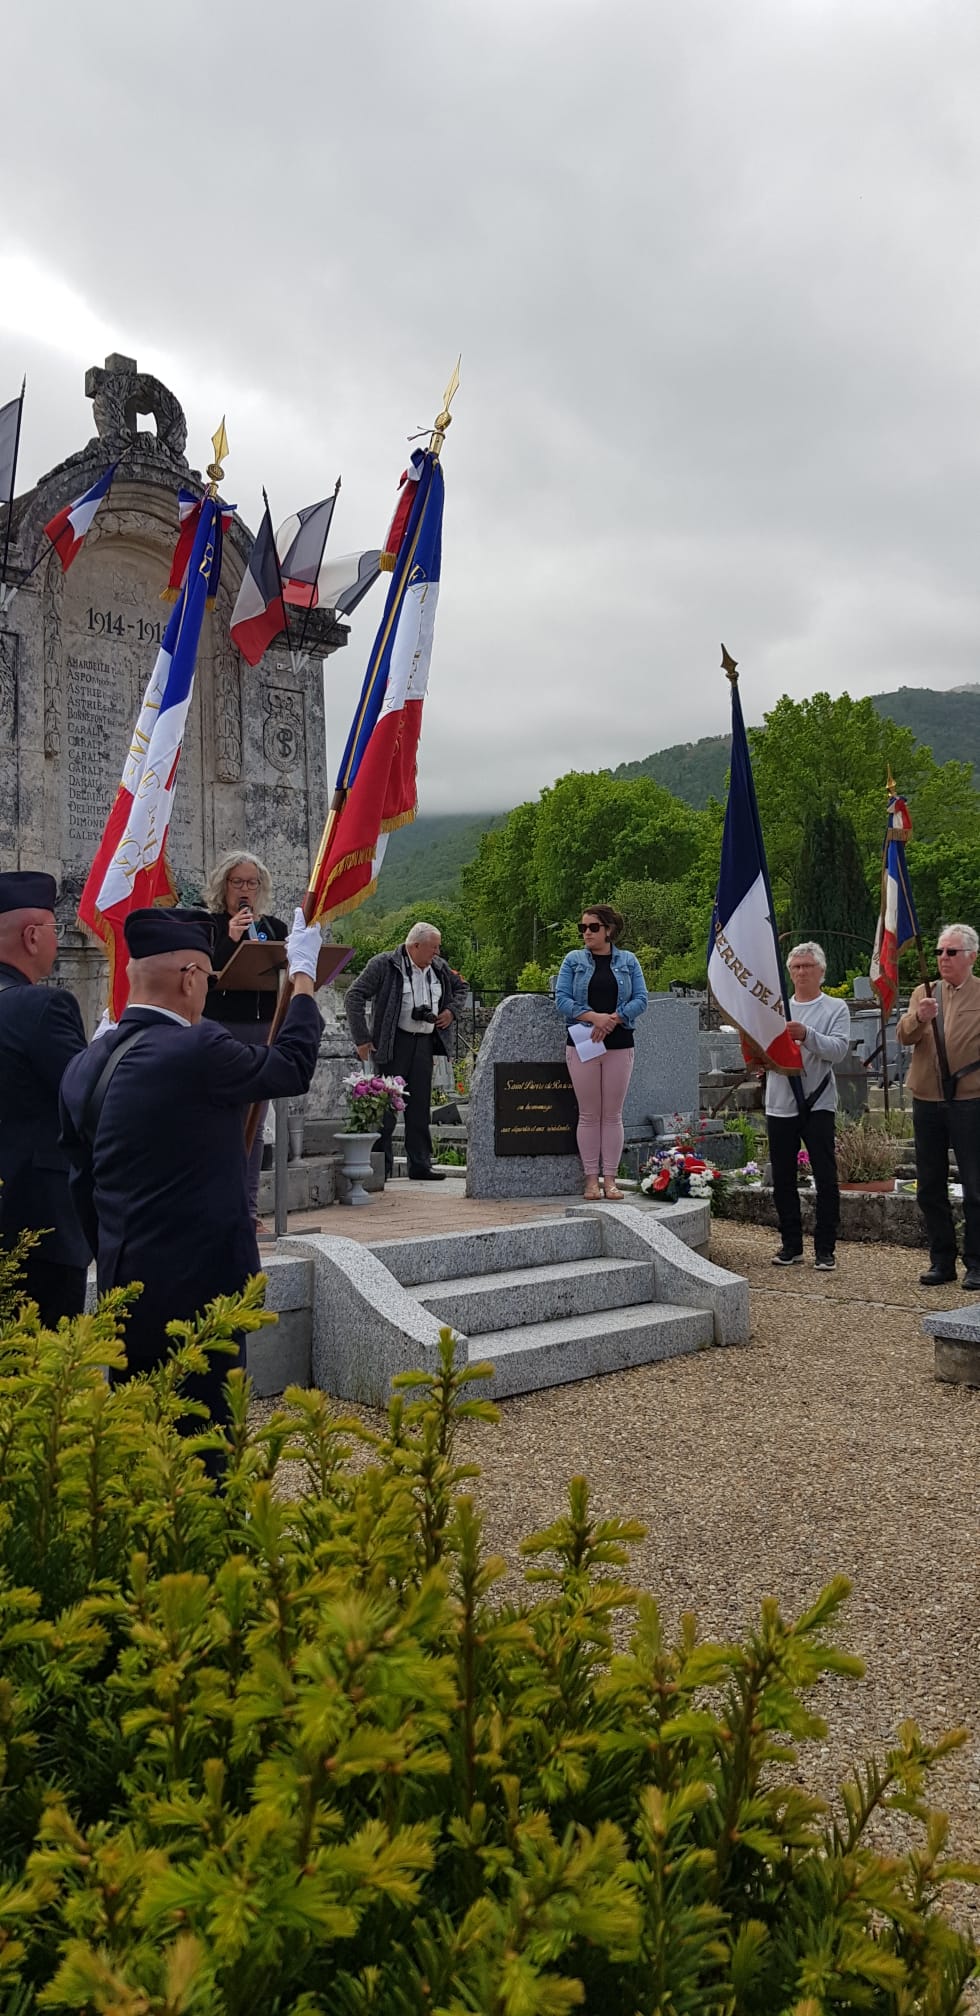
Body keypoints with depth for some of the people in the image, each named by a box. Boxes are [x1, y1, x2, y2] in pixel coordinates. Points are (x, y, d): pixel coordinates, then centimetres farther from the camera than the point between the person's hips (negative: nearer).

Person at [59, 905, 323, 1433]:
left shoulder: (84, 1066, 4)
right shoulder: (198, 1050, -18)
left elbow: (83, 1186, 13)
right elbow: (294, 1065, -2)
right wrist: (302, 973, 10)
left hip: (121, 1291, 8)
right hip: (196, 1289, -7)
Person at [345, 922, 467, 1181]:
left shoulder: (439, 968, 11)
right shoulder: (384, 965, -8)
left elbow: (460, 987, 31)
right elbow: (354, 996, -10)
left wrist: (451, 1011, 11)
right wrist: (362, 1039, -14)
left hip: (424, 1043, 6)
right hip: (393, 1043, -6)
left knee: (420, 1106, 8)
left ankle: (420, 1164, 15)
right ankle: (380, 1166, 4)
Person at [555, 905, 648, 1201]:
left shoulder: (628, 961, 7)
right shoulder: (573, 960, 5)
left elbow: (640, 999, -1)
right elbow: (562, 999, -4)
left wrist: (613, 1019, -16)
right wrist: (595, 1017, -18)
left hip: (619, 1045, 0)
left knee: (612, 1115, 4)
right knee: (589, 1115, 3)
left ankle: (610, 1178, 9)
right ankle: (591, 1178, 8)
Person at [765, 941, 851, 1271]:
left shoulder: (836, 1008, 2)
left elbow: (838, 1049, -12)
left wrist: (807, 1035, -25)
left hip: (818, 1105, -4)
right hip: (780, 1104, 4)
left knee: (826, 1179, -3)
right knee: (783, 1180, 9)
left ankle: (825, 1248, 6)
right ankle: (791, 1245, 20)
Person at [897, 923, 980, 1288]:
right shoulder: (924, 993, 11)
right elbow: (904, 1037, -3)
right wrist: (918, 1018, -22)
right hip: (927, 1100, 5)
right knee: (930, 1186, 10)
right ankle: (942, 1260, 21)